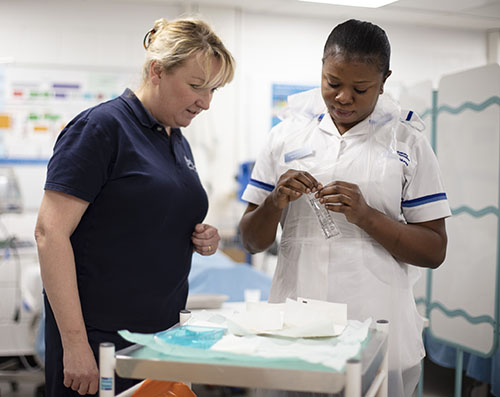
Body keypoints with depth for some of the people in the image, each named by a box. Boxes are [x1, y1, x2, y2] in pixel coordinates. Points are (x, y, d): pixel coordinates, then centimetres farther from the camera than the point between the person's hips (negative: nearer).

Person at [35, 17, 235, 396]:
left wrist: (201, 239, 3)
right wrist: (75, 343, -21)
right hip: (98, 337, -7)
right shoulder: (100, 127, -11)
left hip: (164, 332, 8)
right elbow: (50, 232, -17)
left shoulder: (178, 141, 13)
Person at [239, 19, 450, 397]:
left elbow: (434, 250, -2)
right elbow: (252, 241, 8)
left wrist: (365, 215, -16)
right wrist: (275, 202, -13)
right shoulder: (287, 134, 4)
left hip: (379, 334, -1)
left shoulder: (407, 142, 1)